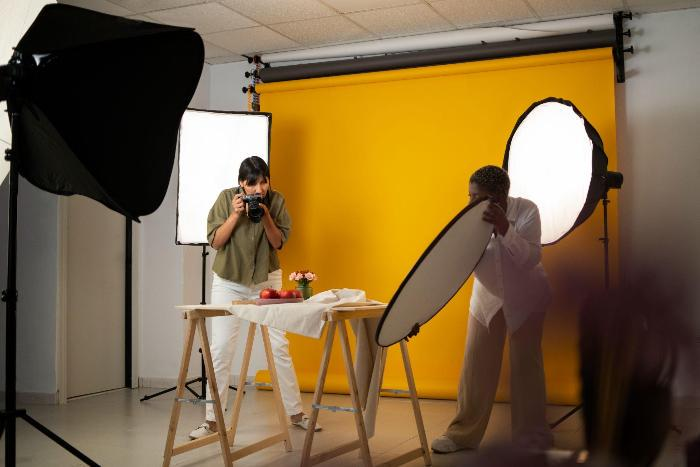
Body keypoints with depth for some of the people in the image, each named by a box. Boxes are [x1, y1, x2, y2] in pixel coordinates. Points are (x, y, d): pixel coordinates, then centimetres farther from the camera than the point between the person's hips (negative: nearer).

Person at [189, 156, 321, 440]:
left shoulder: (276, 201, -8)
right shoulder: (226, 198, -11)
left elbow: (278, 243, -9)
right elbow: (215, 241, -12)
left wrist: (266, 216, -24)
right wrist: (235, 215, -25)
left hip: (267, 280, 1)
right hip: (228, 282, -1)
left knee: (279, 346, 2)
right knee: (221, 349, -5)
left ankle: (296, 413, 14)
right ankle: (212, 420, 4)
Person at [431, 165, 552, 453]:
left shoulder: (526, 211, -21)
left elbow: (531, 258, -30)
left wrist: (504, 228, -43)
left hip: (524, 297, -2)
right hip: (488, 296, 2)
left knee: (526, 365, 1)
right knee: (475, 365, 2)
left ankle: (533, 439, 15)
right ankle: (463, 433, 15)